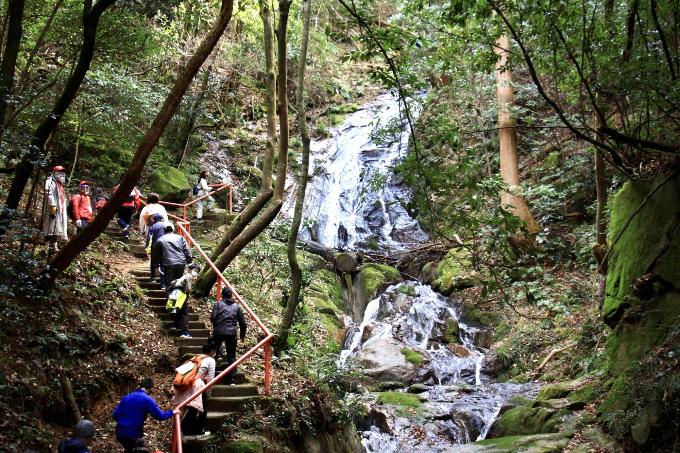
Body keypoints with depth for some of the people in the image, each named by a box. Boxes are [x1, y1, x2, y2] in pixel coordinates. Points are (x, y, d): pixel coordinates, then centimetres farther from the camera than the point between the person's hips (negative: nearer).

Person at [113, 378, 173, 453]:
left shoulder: (126, 397, 8)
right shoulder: (147, 399, -9)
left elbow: (115, 415, 6)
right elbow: (160, 416, -11)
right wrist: (172, 412, 5)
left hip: (120, 433, 7)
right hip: (134, 434, -7)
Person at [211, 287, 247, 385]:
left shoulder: (218, 304, 3)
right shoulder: (237, 306, 10)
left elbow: (213, 318, -7)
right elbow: (242, 323, 9)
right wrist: (242, 334, 22)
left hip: (218, 332, -2)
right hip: (232, 333, 2)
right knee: (231, 356, 6)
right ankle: (232, 379, 2)